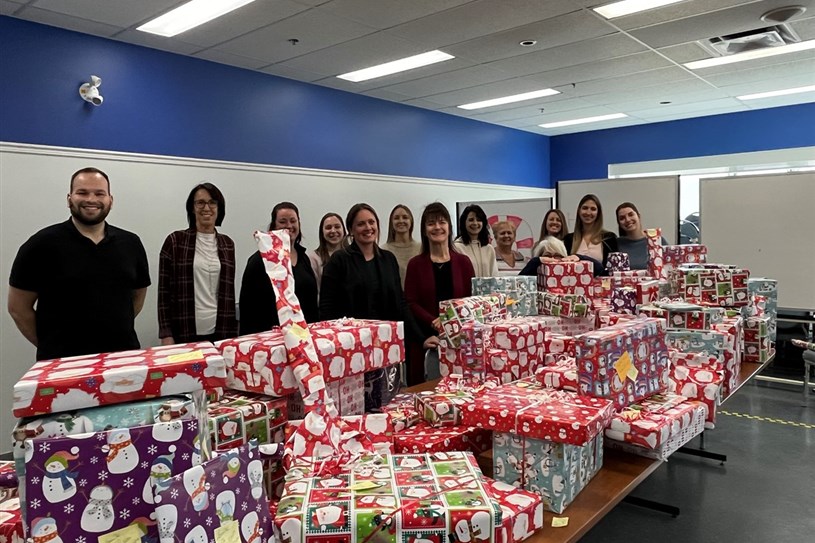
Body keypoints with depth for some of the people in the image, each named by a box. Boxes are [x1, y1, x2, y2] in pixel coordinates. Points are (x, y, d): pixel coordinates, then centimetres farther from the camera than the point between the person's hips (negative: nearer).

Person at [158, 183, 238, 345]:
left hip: (221, 331, 3)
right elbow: (164, 290, -2)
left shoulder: (227, 244, 9)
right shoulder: (175, 241, -1)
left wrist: (233, 331, 9)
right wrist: (166, 334, -8)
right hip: (185, 332, -3)